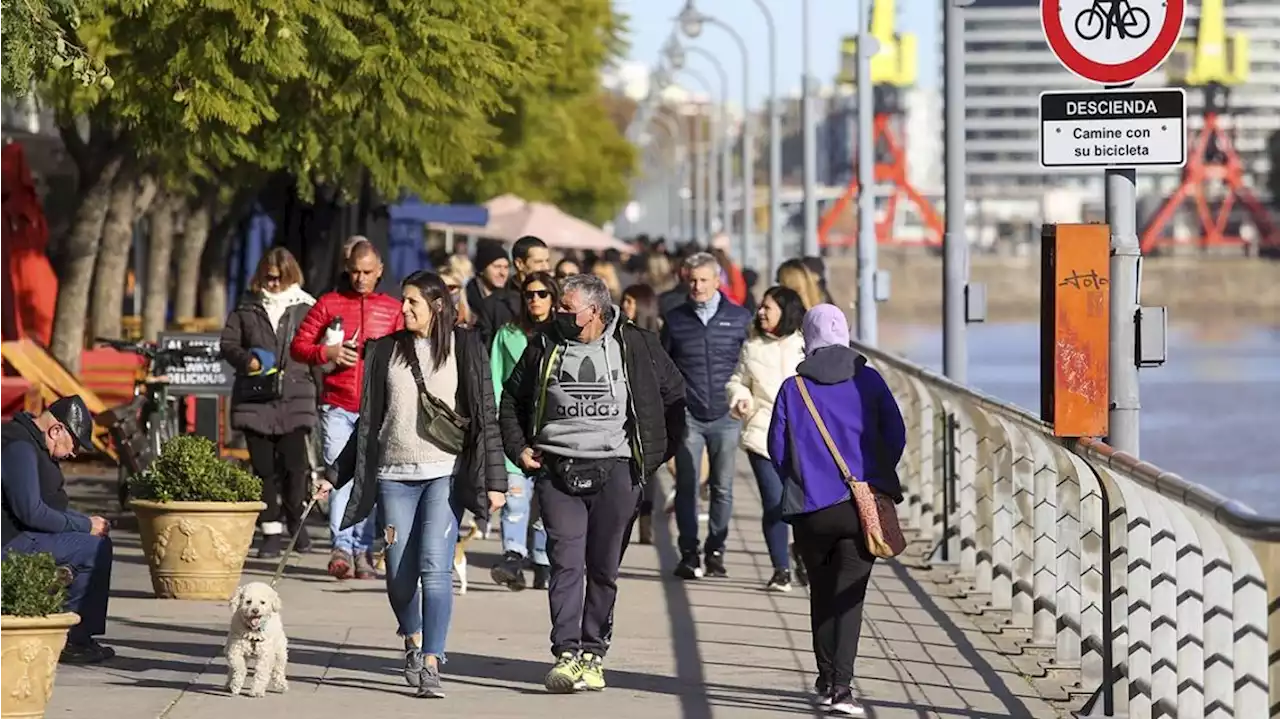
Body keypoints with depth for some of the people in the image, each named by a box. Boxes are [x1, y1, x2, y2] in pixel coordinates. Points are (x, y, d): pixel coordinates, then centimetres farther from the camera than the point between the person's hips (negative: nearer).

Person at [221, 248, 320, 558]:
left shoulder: (306, 308, 6)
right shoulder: (247, 307, 10)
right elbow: (228, 343, 12)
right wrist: (247, 360, -9)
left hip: (295, 399, -2)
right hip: (255, 400, 2)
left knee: (295, 463, -10)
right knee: (263, 467, 2)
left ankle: (295, 520, 13)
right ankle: (271, 530, 8)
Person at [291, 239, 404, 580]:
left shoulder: (393, 309, 13)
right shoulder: (329, 303, 11)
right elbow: (298, 345, 9)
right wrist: (327, 353, -8)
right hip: (337, 406, -1)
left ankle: (362, 550, 4)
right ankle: (341, 547, -10)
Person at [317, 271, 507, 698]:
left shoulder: (465, 348, 4)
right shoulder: (386, 351, 11)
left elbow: (486, 416, 3)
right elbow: (368, 421, 16)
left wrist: (494, 480, -3)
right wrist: (336, 475, 14)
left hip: (444, 474, -3)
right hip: (394, 474, 3)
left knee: (435, 567, -15)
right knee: (400, 575, 2)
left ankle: (431, 664, -14)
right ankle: (413, 639, 30)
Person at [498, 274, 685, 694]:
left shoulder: (636, 346, 3)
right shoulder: (544, 347, 9)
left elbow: (676, 396, 12)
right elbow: (511, 399, 21)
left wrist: (659, 453, 7)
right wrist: (518, 448, 9)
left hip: (615, 471, -1)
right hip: (557, 469, 1)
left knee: (604, 568, 3)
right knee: (566, 562, -10)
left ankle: (593, 654, 12)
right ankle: (567, 655, -14)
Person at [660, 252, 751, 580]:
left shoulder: (739, 318, 4)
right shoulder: (675, 319, 6)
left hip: (726, 415, 0)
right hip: (687, 416, 0)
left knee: (722, 487, 4)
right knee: (687, 486, -3)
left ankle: (716, 551, 12)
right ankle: (688, 554, 1)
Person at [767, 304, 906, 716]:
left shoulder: (792, 389, -1)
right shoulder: (869, 382, 0)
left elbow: (777, 450, 2)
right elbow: (896, 437, 2)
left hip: (811, 510, 0)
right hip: (862, 507, 0)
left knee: (821, 593, 18)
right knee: (849, 596, -1)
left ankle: (827, 678, 25)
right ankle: (840, 686, -13)